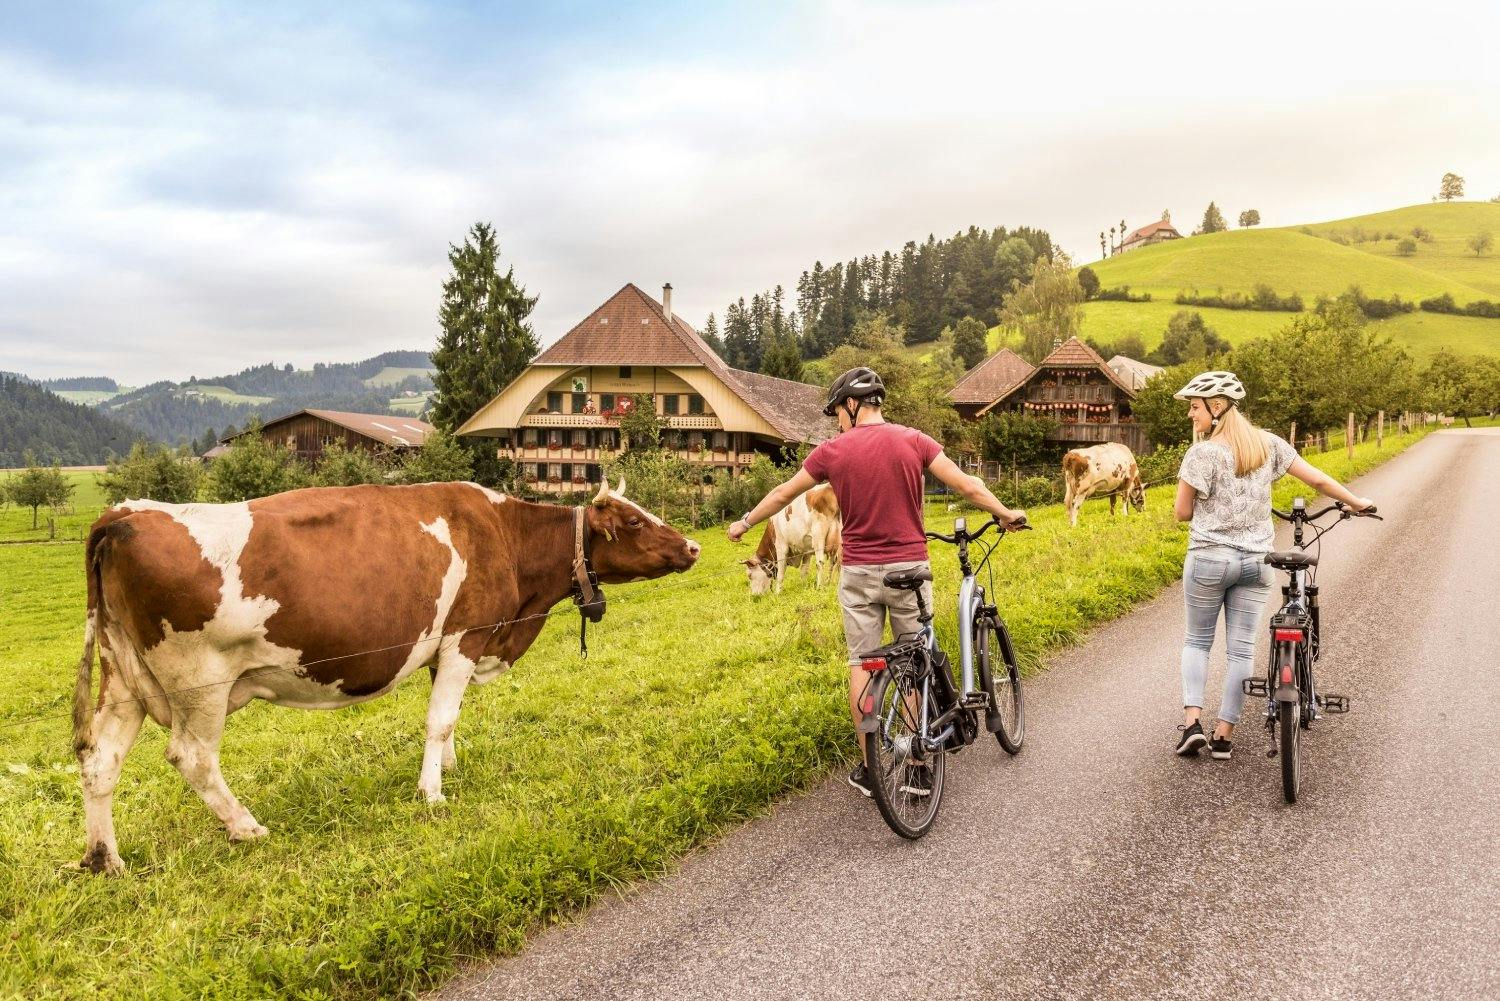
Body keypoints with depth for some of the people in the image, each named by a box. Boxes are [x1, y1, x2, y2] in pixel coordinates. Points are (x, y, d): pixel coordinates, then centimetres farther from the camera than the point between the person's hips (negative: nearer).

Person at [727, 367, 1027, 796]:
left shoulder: (834, 450, -3)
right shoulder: (912, 440, -3)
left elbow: (783, 493, 9)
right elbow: (968, 487, -3)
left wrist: (745, 523, 24)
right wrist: (1005, 513, 15)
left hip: (859, 573, 0)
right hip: (909, 567, 1)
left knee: (861, 664, 8)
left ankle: (869, 767, 11)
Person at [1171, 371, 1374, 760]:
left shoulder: (1203, 454, -14)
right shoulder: (1267, 443, 1)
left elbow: (1182, 512, -7)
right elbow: (1318, 479, 8)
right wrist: (1357, 503, 24)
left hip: (1209, 559, -4)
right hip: (1256, 561, 4)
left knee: (1197, 641, 13)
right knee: (1242, 649, 8)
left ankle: (1192, 721, 0)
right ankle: (1223, 735, 10)